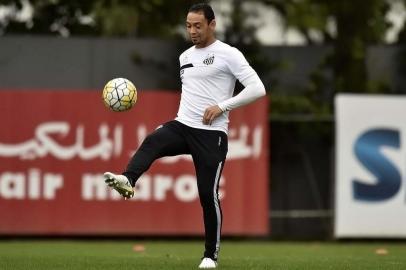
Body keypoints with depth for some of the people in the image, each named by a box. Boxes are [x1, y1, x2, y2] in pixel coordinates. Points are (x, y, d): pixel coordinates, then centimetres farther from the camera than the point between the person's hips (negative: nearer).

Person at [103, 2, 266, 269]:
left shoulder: (228, 54, -6)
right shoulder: (185, 57, 16)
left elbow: (257, 89, -13)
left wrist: (222, 106, -18)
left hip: (211, 134, -5)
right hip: (182, 126, 5)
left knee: (208, 194, -5)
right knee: (152, 142, -27)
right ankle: (128, 182, -53)